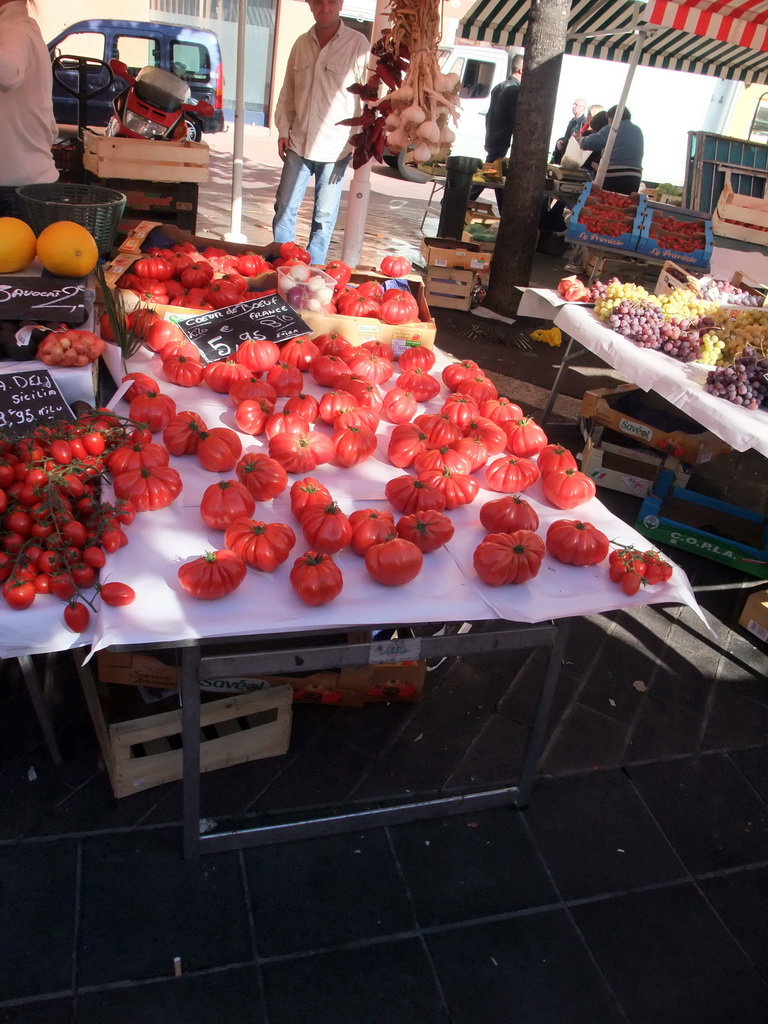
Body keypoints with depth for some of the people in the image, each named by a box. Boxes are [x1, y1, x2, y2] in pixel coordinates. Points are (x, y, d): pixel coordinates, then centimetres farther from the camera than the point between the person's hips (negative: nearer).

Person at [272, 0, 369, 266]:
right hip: (299, 144, 4)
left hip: (335, 147, -4)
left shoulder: (358, 44, -5)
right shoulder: (302, 43, 8)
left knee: (324, 216, 5)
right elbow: (288, 92, 16)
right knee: (284, 209, 5)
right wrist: (283, 129, 7)